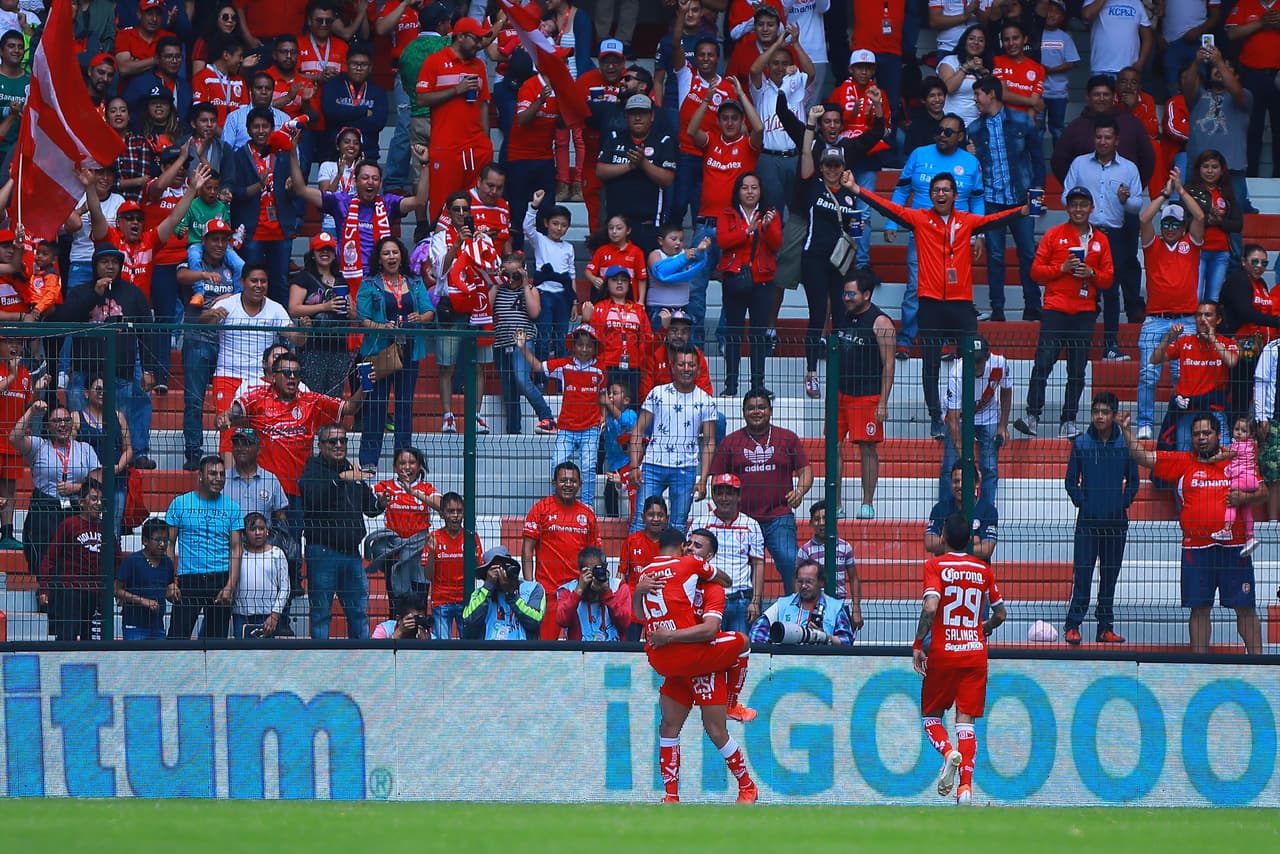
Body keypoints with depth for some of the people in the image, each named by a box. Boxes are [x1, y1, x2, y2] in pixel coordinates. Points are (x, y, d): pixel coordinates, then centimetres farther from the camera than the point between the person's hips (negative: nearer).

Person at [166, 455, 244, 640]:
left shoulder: (231, 508, 7)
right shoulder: (180, 504, 5)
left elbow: (236, 549, 5)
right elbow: (169, 544, 6)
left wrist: (230, 586, -7)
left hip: (221, 578, 1)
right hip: (188, 579, -1)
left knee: (217, 637, 4)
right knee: (177, 636, -9)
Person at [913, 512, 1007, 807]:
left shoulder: (935, 566, -6)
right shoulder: (983, 569, 6)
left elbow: (930, 607, -20)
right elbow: (1000, 613, 12)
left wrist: (917, 644, -10)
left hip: (943, 652, -3)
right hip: (975, 651, 3)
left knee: (931, 714, 14)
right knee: (965, 721, 3)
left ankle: (948, 752, -17)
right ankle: (965, 787, -11)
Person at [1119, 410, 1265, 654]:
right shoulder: (1182, 462, 9)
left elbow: (1262, 492, 11)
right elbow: (1142, 456, 8)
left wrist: (1244, 498, -9)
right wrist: (1126, 430, -2)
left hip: (1233, 548, -1)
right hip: (1196, 549, 1)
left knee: (1246, 608, 1)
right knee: (1199, 609, 3)